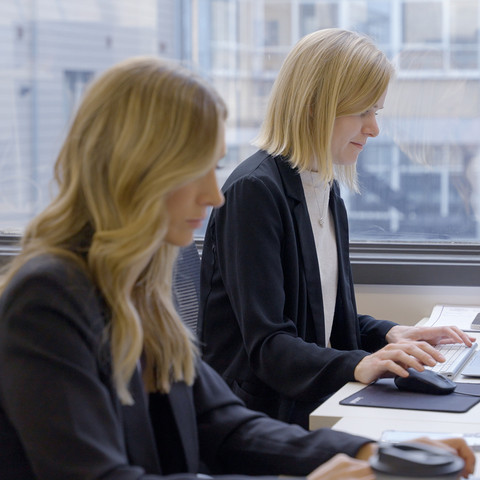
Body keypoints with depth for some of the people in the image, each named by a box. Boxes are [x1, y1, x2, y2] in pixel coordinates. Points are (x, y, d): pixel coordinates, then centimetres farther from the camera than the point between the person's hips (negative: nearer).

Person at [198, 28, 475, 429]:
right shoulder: (254, 191, -14)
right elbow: (266, 343, -20)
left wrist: (390, 335, 4)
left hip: (315, 402, 8)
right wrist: (356, 365, -35)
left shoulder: (326, 189, 14)